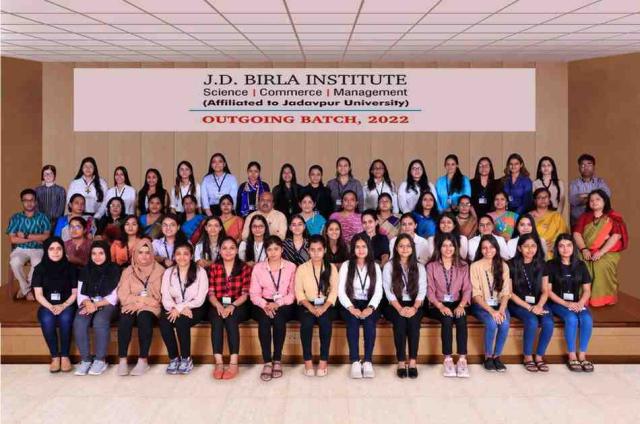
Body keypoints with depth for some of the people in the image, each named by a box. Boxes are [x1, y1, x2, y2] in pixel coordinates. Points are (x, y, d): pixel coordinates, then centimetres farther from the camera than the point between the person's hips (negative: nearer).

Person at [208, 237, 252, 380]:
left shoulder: (244, 268, 6)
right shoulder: (213, 267, 11)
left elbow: (245, 294, -1)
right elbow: (211, 293, 4)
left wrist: (232, 306, -18)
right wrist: (219, 306, -17)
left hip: (238, 306, -1)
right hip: (218, 305, 2)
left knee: (230, 318, -33)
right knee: (217, 319, -31)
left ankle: (234, 364, -37)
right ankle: (218, 363, -36)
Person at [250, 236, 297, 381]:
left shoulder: (291, 267, 3)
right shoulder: (258, 267, 5)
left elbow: (292, 294, -1)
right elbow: (254, 294, 0)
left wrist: (278, 304, -18)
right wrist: (265, 305, -20)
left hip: (284, 304, -1)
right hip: (264, 304, 1)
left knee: (278, 319, -33)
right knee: (264, 320, -32)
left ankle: (277, 360, -23)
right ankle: (267, 362, -28)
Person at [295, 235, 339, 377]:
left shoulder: (331, 268, 6)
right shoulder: (301, 268, 4)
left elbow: (334, 291, -1)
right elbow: (299, 292, -3)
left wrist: (324, 307, -18)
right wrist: (311, 307, -18)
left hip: (326, 305, 0)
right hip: (307, 305, 0)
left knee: (325, 321, -31)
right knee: (306, 322, -31)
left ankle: (324, 360, -19)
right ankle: (308, 360, -19)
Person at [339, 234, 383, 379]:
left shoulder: (375, 267, 11)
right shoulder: (346, 266, 7)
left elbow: (378, 292, 1)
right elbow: (341, 291, -1)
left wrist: (370, 308, -18)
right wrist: (351, 308, -17)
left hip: (369, 305, 1)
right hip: (350, 305, -1)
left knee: (369, 321, -32)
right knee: (353, 321, -33)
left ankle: (368, 361, -30)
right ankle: (355, 362, -33)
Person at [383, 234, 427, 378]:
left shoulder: (419, 267, 12)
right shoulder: (389, 266, 6)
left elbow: (422, 291, 2)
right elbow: (388, 291, -3)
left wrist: (414, 308, -16)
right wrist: (400, 308, -18)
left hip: (414, 306, 1)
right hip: (395, 306, -1)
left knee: (413, 320, -31)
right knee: (400, 320, -32)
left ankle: (413, 361, -30)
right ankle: (401, 362, -28)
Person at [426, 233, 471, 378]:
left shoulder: (463, 266, 12)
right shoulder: (431, 266, 6)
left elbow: (467, 289, 4)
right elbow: (430, 291, -1)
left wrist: (461, 305, -15)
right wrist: (441, 306, -18)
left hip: (456, 304, 1)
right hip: (437, 305, -1)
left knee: (461, 319, -31)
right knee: (447, 319, -33)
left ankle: (462, 359, -31)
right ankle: (447, 359, -28)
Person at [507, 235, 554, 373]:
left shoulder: (541, 265, 7)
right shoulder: (512, 265, -5)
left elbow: (545, 290, 6)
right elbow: (509, 292, -7)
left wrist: (539, 306, -14)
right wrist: (529, 307, -15)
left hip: (538, 304, 3)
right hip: (518, 304, -3)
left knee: (548, 323, -25)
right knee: (532, 322, -31)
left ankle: (539, 356, -6)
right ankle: (528, 357, -11)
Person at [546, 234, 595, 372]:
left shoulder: (580, 265, 8)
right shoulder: (551, 265, -2)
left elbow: (587, 290, 8)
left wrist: (580, 303, -12)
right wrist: (566, 303, -15)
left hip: (577, 303, 3)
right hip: (557, 303, -3)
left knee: (587, 319, -28)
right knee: (572, 319, -32)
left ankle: (582, 355, -17)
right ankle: (572, 356, -20)